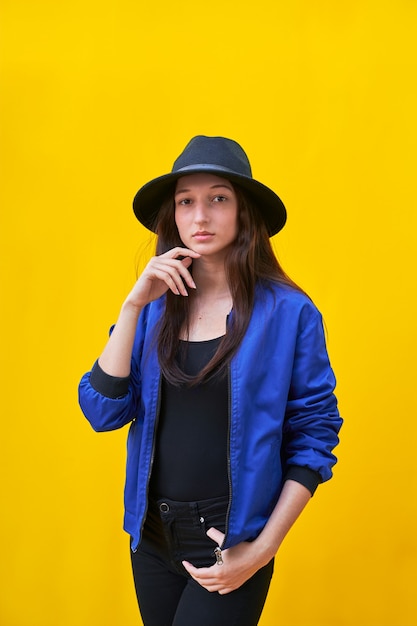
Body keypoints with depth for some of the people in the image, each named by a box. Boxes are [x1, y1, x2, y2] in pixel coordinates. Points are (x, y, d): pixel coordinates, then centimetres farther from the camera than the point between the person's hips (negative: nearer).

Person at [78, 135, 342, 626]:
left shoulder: (288, 313, -9)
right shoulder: (156, 308, 1)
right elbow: (102, 412, -6)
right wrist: (133, 305, -15)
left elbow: (314, 436, -7)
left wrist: (262, 550, -12)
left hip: (230, 543, -4)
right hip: (153, 534, 4)